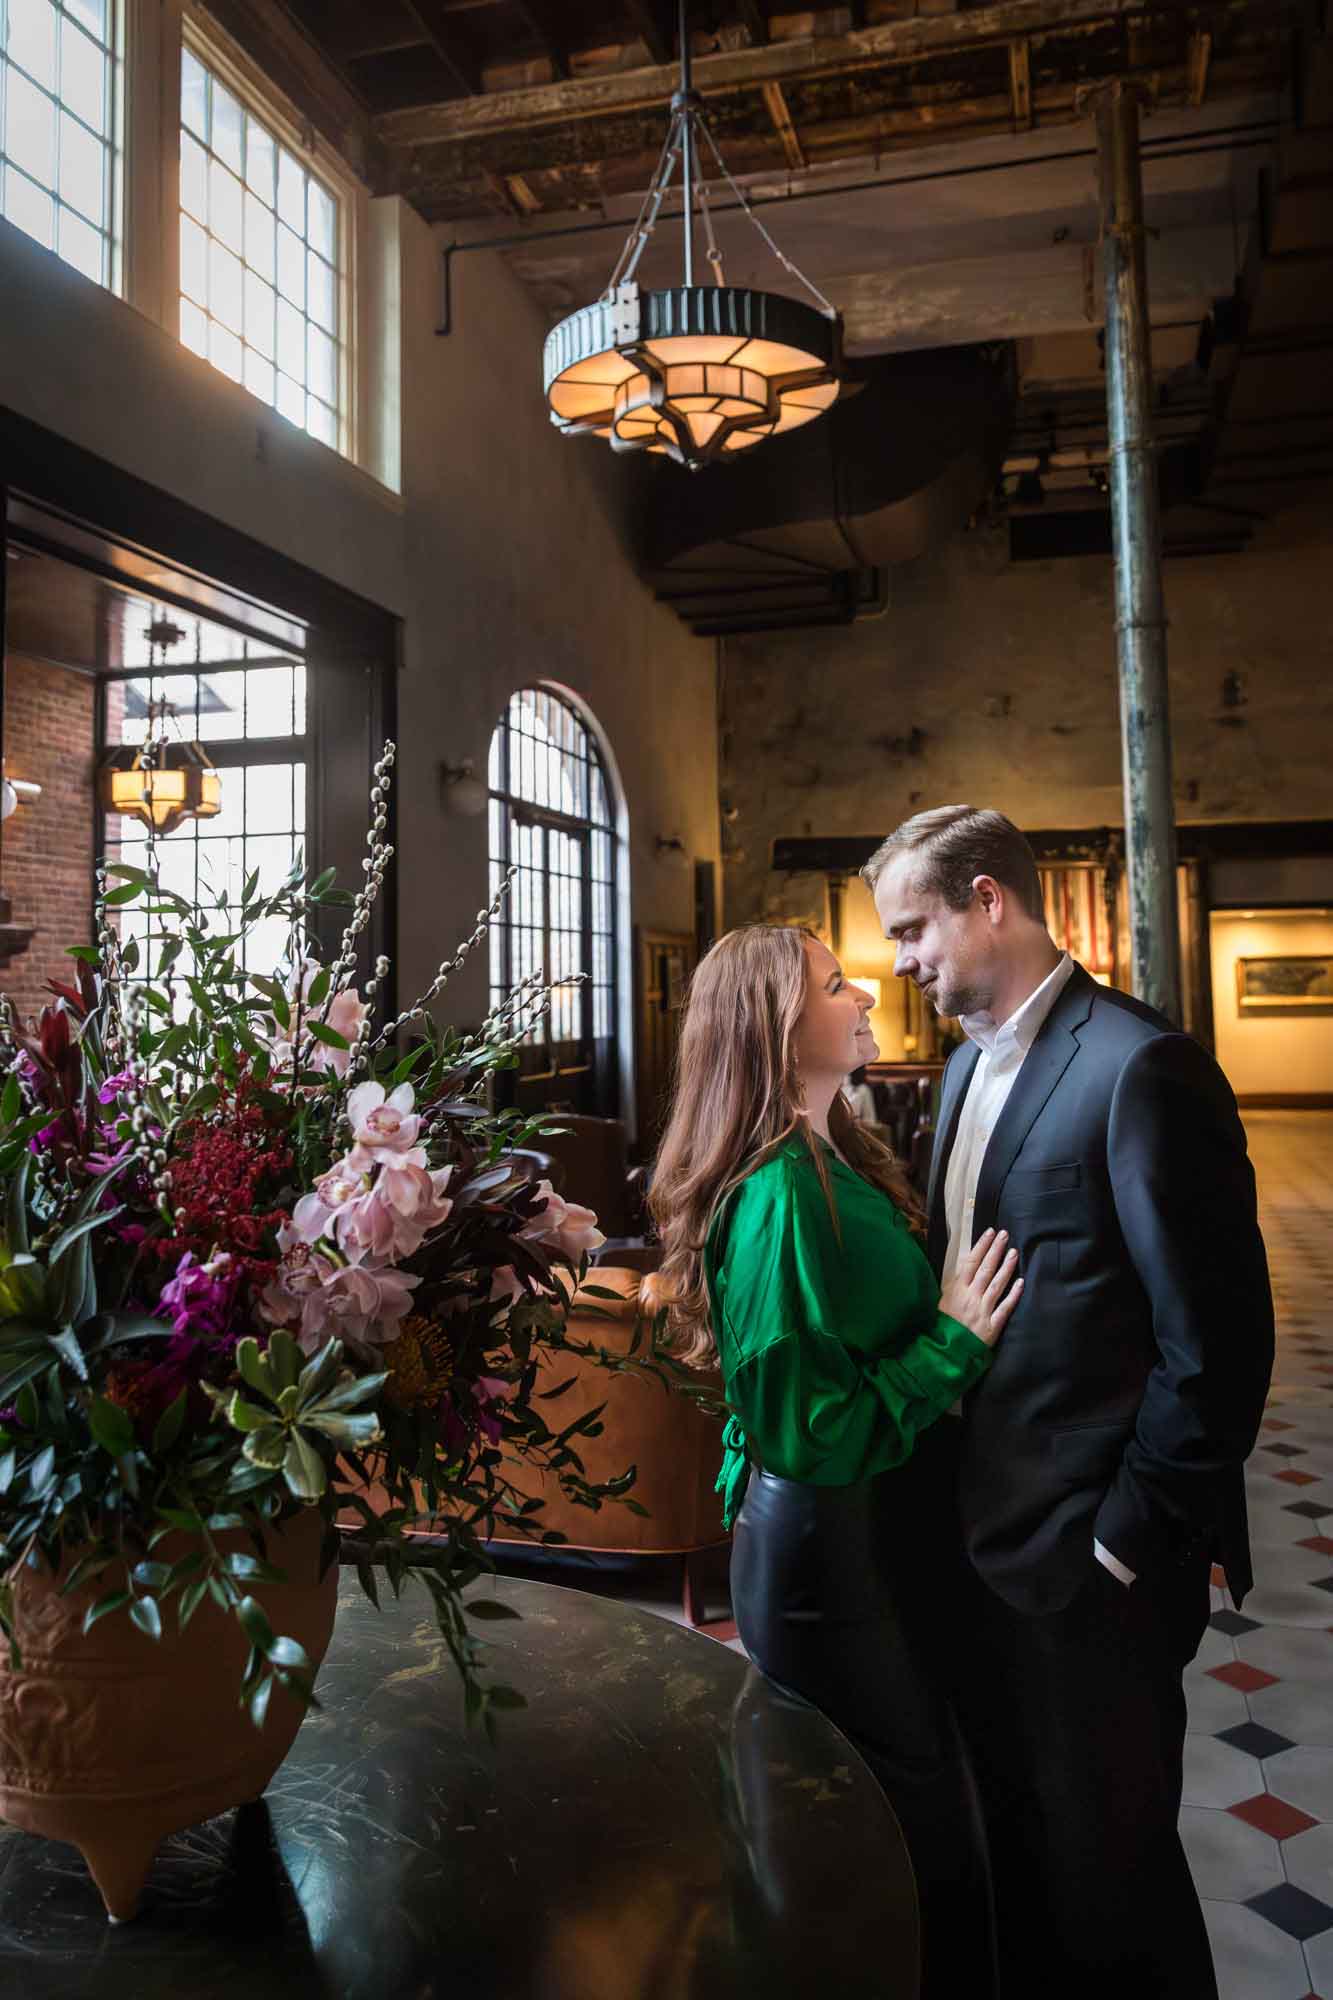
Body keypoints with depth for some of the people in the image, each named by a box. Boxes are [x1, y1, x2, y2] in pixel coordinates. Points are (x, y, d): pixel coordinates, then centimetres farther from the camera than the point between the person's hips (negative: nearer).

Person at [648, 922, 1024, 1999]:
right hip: (831, 1555, -9)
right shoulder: (782, 1194, -25)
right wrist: (956, 1341, -18)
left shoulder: (832, 1160, 5)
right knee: (928, 1835, 6)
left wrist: (952, 1321, 4)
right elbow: (807, 1433, -24)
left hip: (866, 1533, 9)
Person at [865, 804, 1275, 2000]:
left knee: (1103, 1858, 14)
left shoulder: (1140, 1067, -20)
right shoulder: (972, 1060, 7)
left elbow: (1218, 1343, -20)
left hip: (1086, 1557, -8)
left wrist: (1130, 1540, -14)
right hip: (985, 1530, 8)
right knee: (1010, 1824, 24)